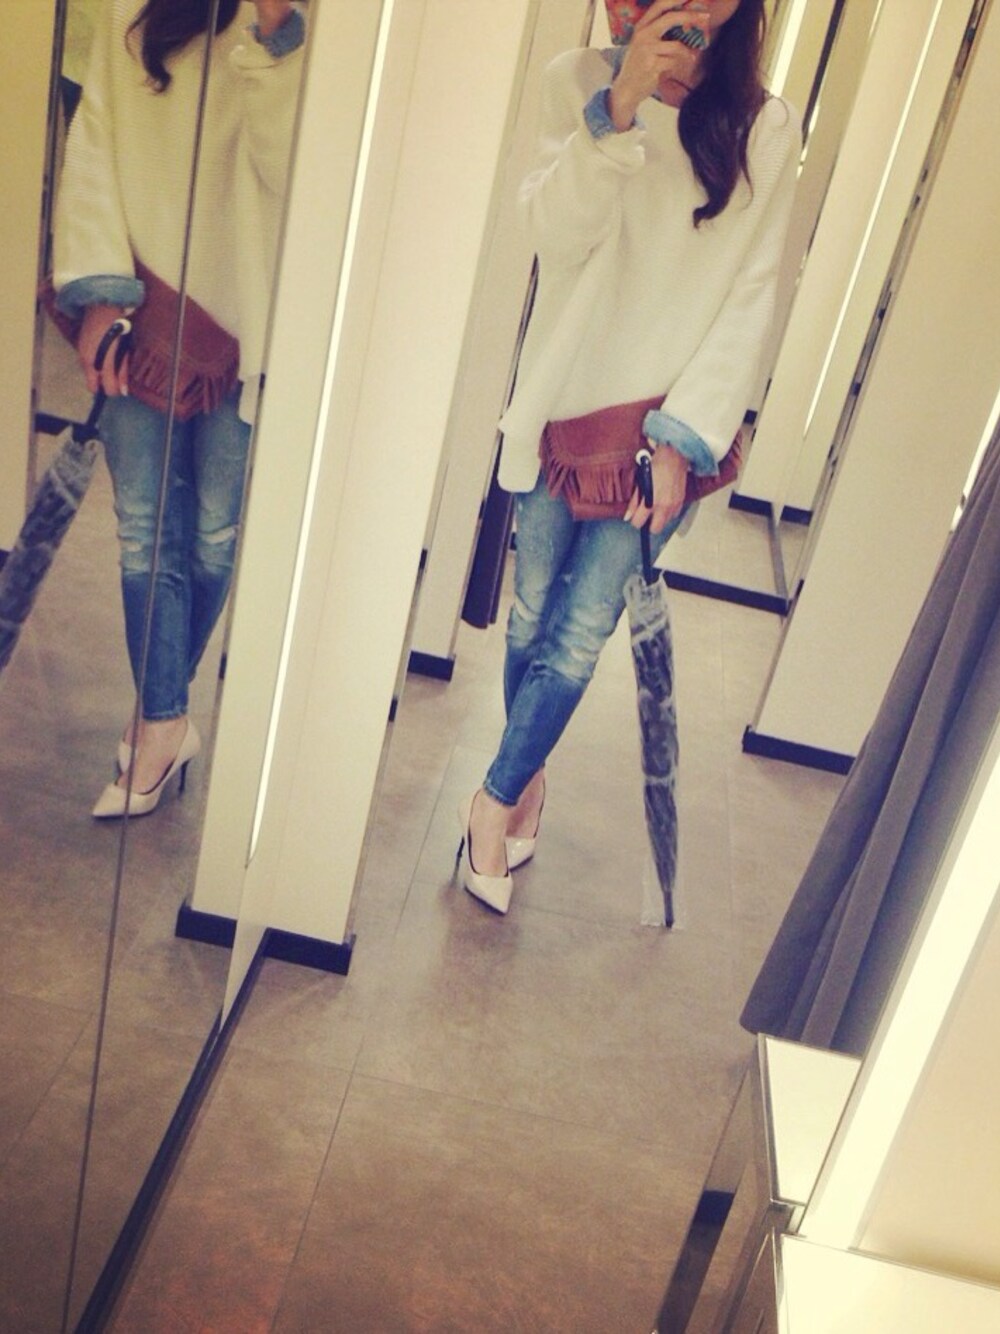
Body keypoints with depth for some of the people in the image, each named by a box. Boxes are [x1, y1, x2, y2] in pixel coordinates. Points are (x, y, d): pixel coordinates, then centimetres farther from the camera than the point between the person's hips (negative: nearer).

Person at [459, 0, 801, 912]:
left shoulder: (769, 132, -3)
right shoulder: (581, 80, -2)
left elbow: (751, 298, -5)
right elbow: (553, 233, -13)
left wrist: (681, 436, -11)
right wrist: (618, 107, -25)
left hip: (665, 424, -1)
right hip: (563, 402, 1)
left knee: (579, 636, -2)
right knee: (534, 616, 11)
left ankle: (497, 801, 18)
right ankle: (528, 782, 34)